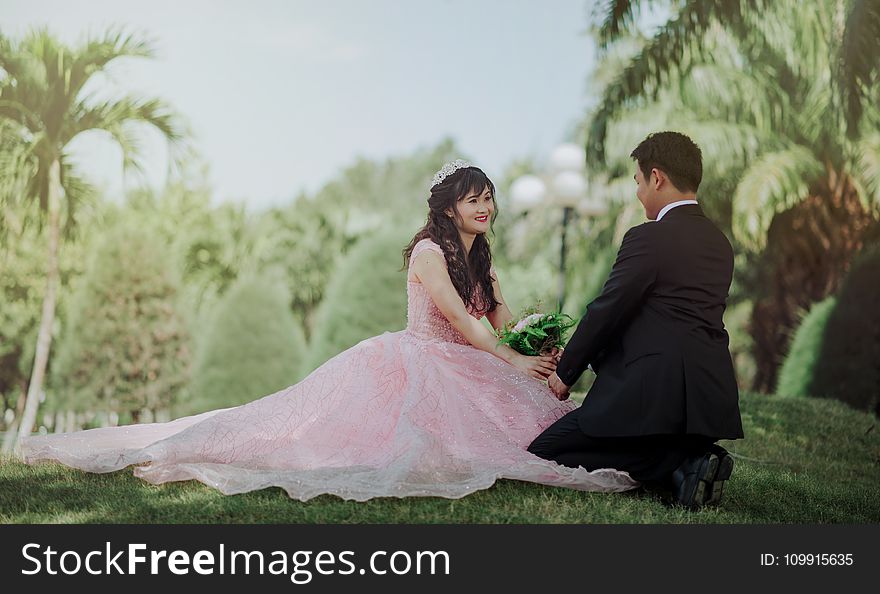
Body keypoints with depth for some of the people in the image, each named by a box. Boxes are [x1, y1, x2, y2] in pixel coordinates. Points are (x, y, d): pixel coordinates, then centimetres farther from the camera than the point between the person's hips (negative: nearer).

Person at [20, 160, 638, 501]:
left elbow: (507, 324, 4)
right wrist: (513, 362, -21)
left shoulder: (482, 260, 13)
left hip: (461, 373, 8)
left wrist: (542, 358, -15)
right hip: (417, 365, -8)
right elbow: (461, 322, -20)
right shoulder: (429, 251, -13)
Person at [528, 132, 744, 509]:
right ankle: (687, 460, 2)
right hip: (714, 398, 9)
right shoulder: (720, 243, 16)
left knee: (544, 454, -3)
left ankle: (677, 466, -13)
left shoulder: (648, 238, -10)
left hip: (656, 394, -9)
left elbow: (605, 312, -7)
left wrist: (566, 372, 9)